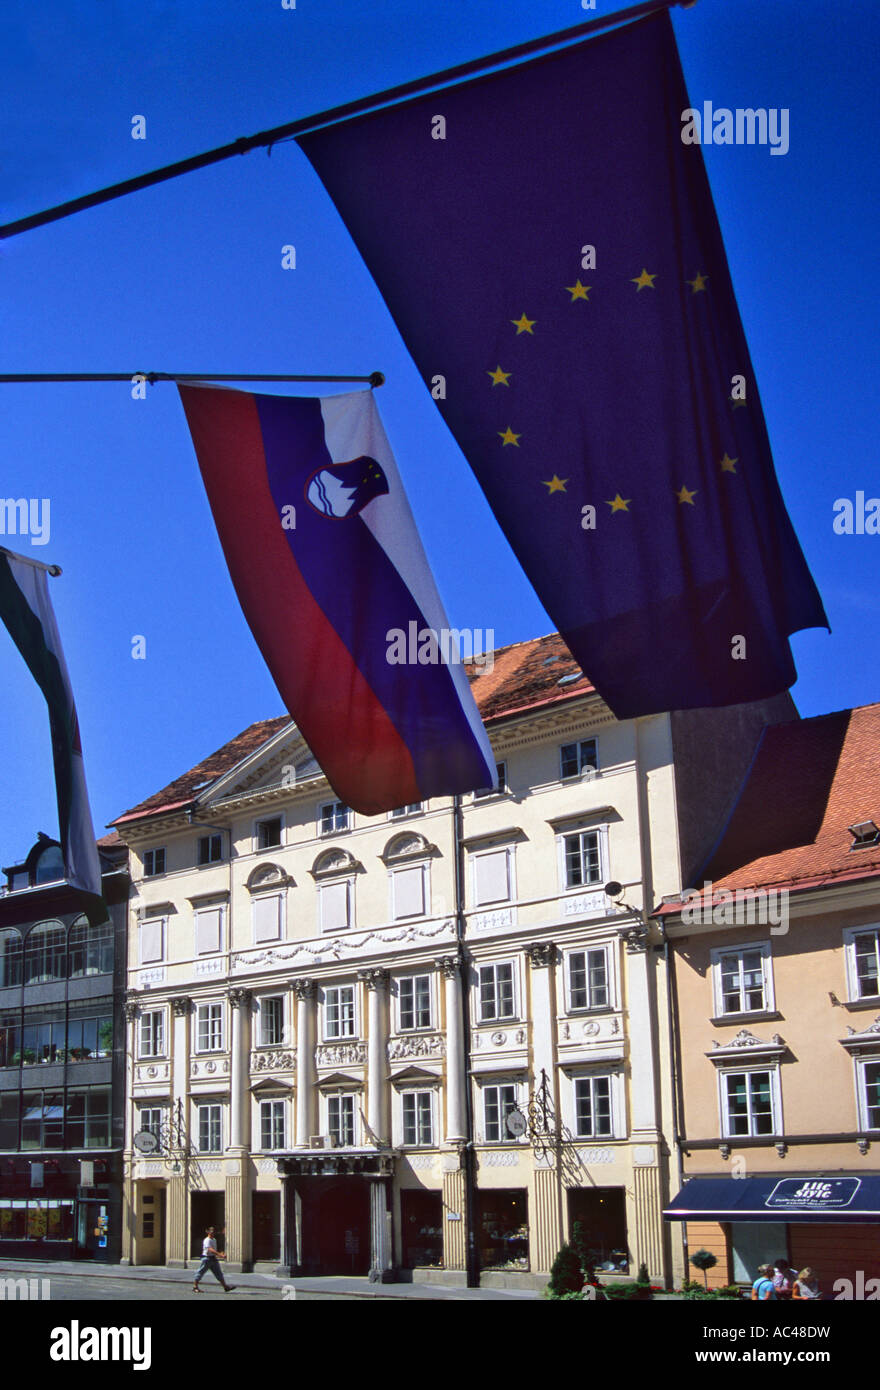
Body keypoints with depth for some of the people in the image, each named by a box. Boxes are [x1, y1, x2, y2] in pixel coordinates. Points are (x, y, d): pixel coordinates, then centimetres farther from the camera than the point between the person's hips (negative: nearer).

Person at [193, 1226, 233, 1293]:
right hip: (207, 1259, -8)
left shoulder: (214, 1240, 13)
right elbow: (211, 1250, -29)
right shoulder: (207, 1240, -17)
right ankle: (195, 1287, 13)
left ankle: (225, 1287, 2)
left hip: (213, 1259, 8)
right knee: (201, 1272, 1)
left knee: (219, 1273, 4)